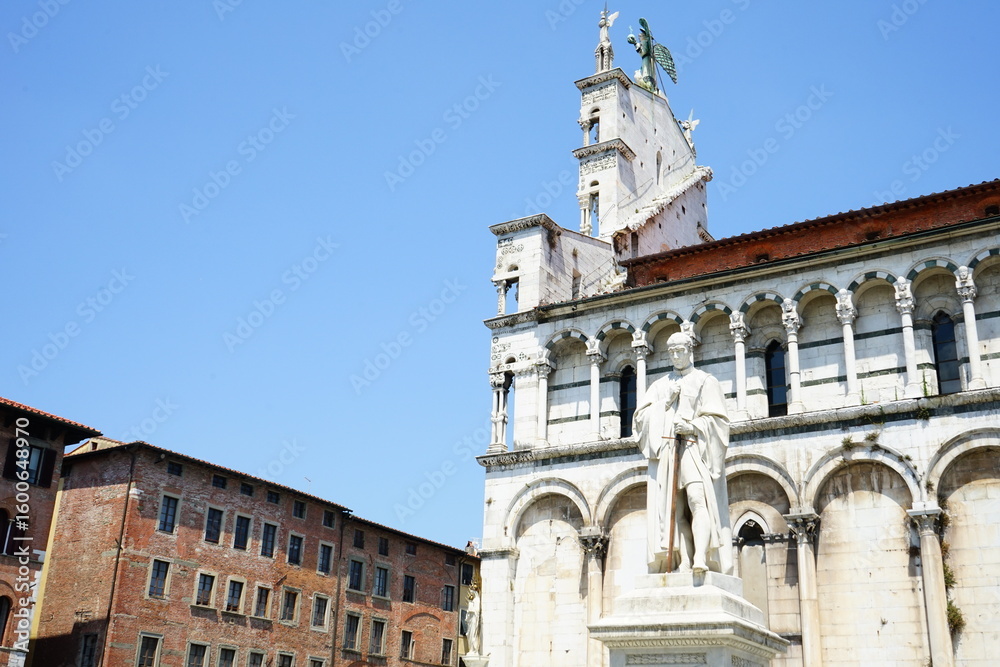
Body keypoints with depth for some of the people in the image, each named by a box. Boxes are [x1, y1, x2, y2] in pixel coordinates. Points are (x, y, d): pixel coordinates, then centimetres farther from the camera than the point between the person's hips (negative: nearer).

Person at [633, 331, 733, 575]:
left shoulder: (705, 381, 13)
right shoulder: (659, 386, 23)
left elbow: (716, 419, 3)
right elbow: (641, 417, 13)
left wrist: (693, 427, -13)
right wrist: (666, 403, -1)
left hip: (695, 449, -3)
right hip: (666, 452, 4)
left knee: (697, 501, -22)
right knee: (676, 510, -7)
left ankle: (701, 559, -33)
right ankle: (685, 566, -12)